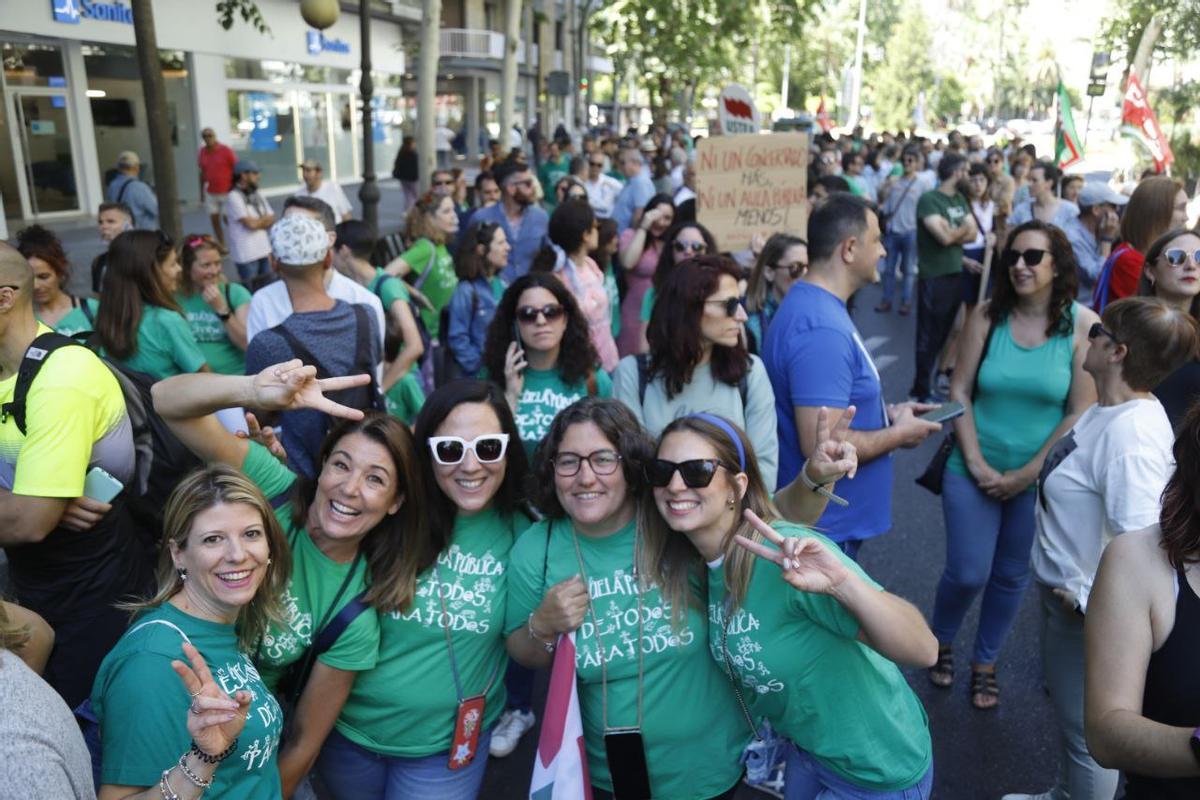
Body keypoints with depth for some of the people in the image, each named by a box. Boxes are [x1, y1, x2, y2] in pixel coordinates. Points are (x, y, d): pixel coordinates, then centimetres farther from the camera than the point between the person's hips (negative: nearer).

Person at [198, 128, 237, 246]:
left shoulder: (226, 150, -7)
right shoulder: (202, 153, 5)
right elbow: (202, 173, 12)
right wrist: (201, 193, 12)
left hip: (227, 192, -4)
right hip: (210, 194, 4)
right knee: (214, 220, 5)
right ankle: (221, 247, 14)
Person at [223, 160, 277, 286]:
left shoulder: (257, 196, 12)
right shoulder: (234, 197, -11)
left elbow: (272, 220, 8)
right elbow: (250, 224, -15)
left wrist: (257, 221, -9)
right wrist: (264, 220, 3)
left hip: (264, 251, 7)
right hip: (246, 255, -7)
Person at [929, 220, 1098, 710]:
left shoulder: (1084, 326, -10)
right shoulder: (987, 315, -7)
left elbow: (1081, 414, -9)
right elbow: (959, 391, -5)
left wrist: (1026, 475, -11)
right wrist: (975, 462, -11)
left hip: (1038, 480, 0)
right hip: (973, 472, 0)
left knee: (1011, 577, 14)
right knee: (967, 573, 2)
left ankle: (985, 663, 36)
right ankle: (941, 643, 33)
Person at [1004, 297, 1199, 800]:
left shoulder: (1132, 433, -30)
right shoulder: (1109, 409, 0)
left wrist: (1085, 599, -23)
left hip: (1086, 610, -10)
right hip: (1061, 589, 10)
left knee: (1085, 727, 10)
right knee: (1064, 703, 29)